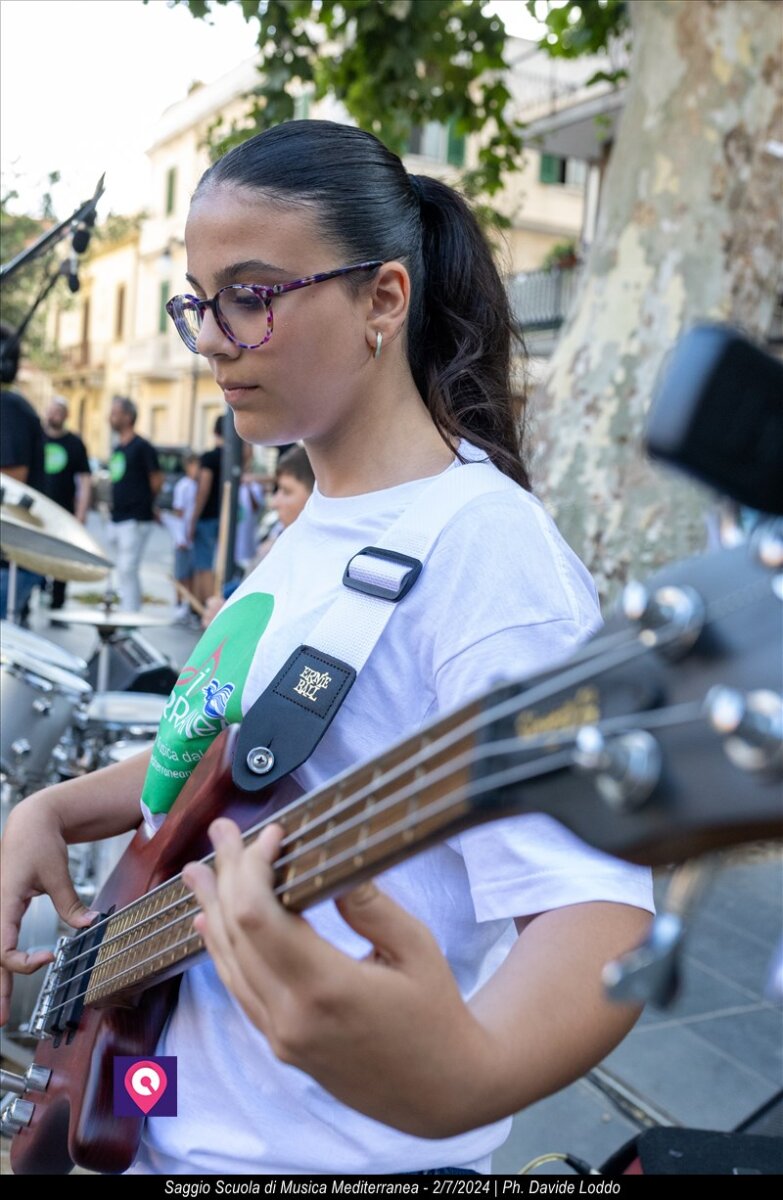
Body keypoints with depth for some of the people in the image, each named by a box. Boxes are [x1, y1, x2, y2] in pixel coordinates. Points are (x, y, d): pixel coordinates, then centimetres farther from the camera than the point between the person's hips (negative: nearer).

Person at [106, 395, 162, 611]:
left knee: (127, 570, -11)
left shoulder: (142, 447, -9)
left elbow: (157, 481, -7)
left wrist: (143, 503, 2)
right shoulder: (117, 449, 16)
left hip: (135, 520, -8)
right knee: (124, 571, 12)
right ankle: (129, 614, 20)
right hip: (117, 519, 8)